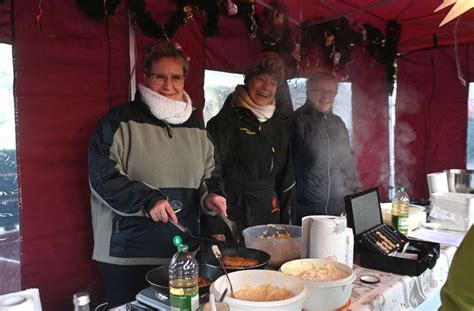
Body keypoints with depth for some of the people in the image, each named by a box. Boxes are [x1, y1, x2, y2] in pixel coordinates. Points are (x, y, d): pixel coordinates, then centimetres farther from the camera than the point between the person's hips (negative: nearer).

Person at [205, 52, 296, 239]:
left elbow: (286, 178, 14)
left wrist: (286, 221, 10)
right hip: (233, 214, -5)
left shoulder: (279, 126, 10)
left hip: (270, 215, 5)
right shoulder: (225, 122, -8)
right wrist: (217, 229, -17)